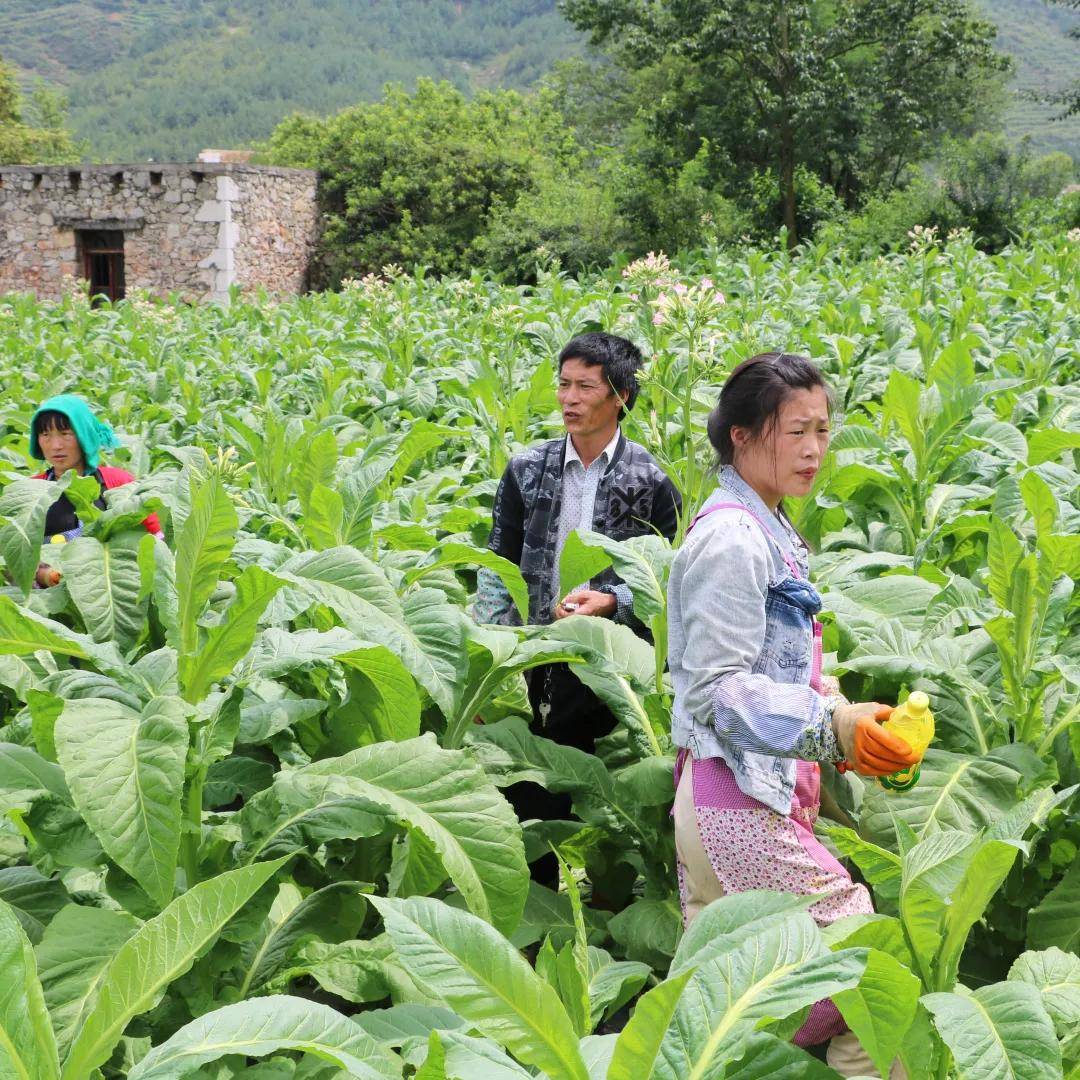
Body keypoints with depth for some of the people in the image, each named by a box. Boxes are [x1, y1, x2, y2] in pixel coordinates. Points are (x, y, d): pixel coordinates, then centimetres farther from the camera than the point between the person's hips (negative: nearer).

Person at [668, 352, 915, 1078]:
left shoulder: (768, 530, 15)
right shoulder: (730, 540, -15)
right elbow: (715, 691, -20)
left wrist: (835, 705, 12)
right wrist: (831, 727, -27)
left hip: (758, 795, 10)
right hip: (739, 800, -10)